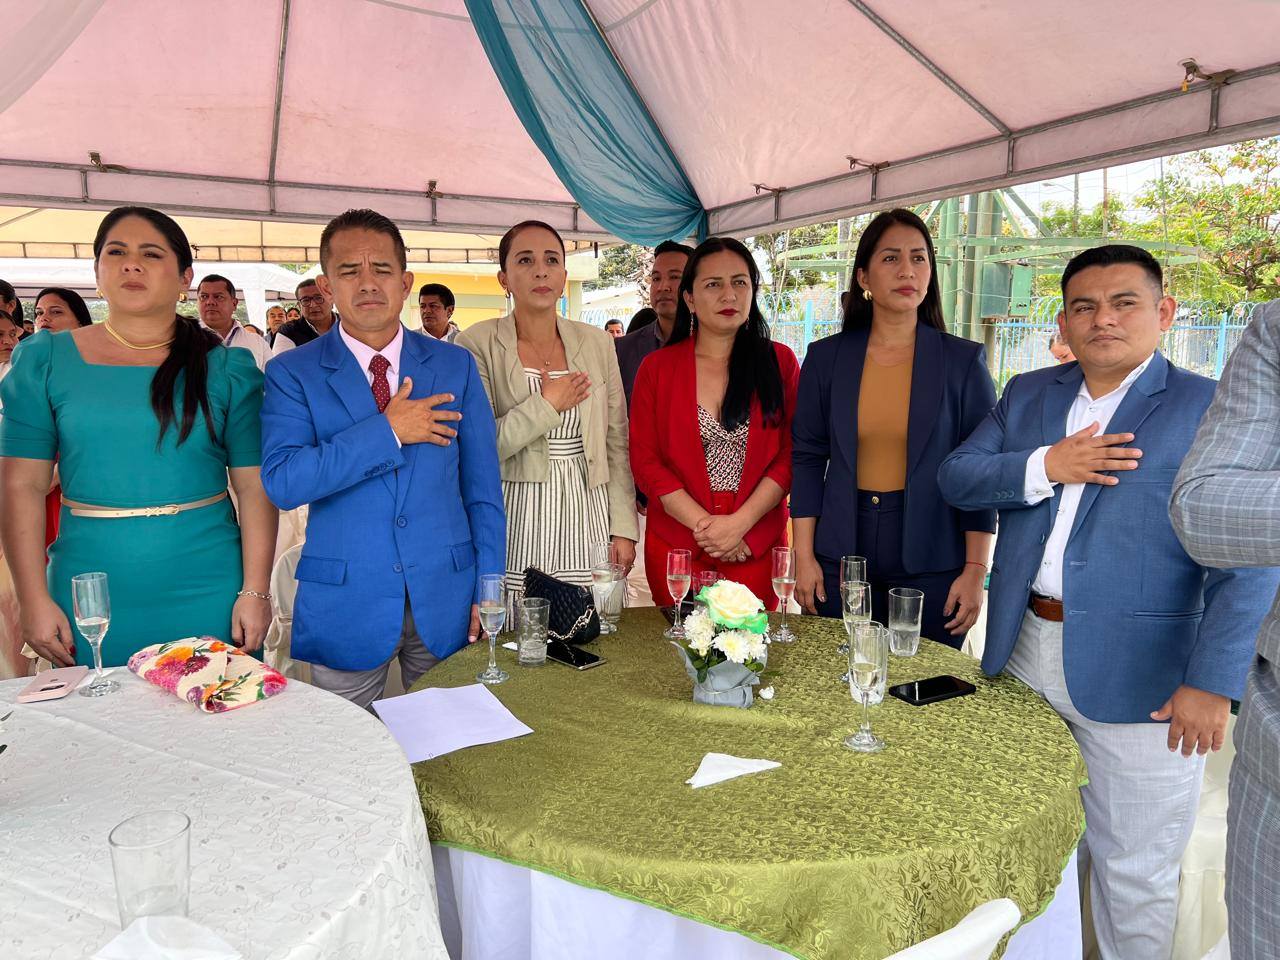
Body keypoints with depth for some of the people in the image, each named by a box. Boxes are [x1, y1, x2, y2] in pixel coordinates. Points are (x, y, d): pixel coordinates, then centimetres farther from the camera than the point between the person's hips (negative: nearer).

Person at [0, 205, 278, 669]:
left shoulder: (226, 368, 0)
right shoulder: (44, 360, 4)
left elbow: (255, 487, -3)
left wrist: (255, 592, -9)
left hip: (207, 594, 0)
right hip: (88, 599, 1)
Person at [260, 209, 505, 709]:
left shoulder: (456, 365, 3)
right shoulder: (292, 373, -2)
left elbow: (482, 487, 3)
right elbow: (282, 483, -16)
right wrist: (387, 431, -19)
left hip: (447, 597, 2)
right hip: (345, 604, -1)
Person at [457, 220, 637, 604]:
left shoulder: (597, 343, 8)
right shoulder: (477, 344, -3)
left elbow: (617, 443, 8)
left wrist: (623, 528, 3)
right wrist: (548, 405, -11)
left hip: (587, 518, 3)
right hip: (513, 524, -2)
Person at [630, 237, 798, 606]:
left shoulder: (780, 362, 3)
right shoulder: (657, 367, 2)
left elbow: (789, 455, -1)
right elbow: (644, 460, -2)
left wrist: (741, 522, -13)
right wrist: (702, 524, -12)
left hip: (757, 543, 0)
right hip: (675, 543, 0)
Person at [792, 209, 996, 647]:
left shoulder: (964, 360, -1)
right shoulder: (826, 356, 3)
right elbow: (807, 458, 3)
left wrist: (975, 571, -7)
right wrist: (804, 557, -2)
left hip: (931, 562, -1)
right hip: (840, 556, 1)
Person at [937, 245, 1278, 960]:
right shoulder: (1028, 395, 10)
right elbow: (956, 477, 2)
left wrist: (1212, 683, -15)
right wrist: (1045, 466, -15)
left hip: (1137, 679, -4)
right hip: (1025, 656, 4)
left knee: (1134, 874, 10)